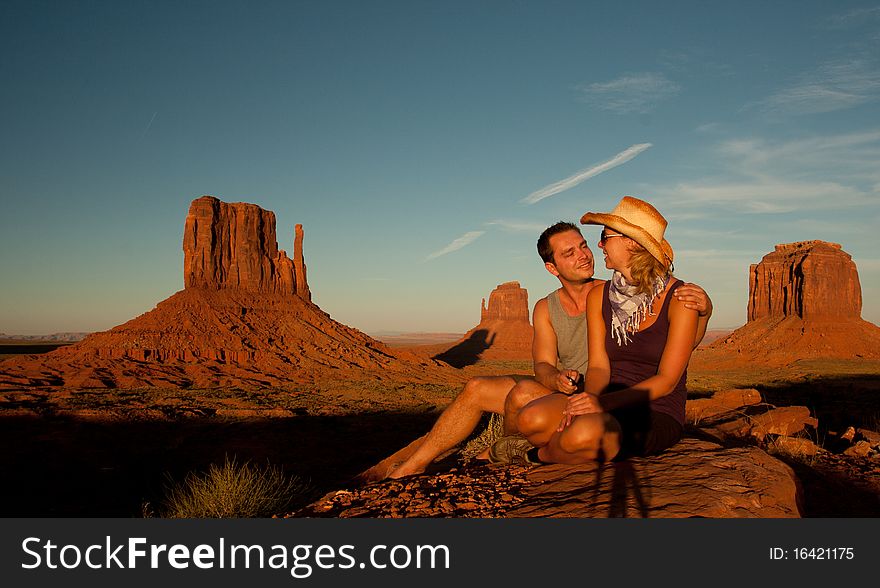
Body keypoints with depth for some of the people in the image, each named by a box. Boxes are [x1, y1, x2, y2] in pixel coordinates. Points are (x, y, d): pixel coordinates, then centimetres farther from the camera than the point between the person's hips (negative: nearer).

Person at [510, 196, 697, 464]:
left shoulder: (680, 299, -9)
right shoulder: (598, 297, 6)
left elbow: (667, 380, -12)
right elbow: (599, 366, 1)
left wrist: (605, 402, -25)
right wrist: (591, 397, -23)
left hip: (657, 416, -3)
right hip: (608, 406, 4)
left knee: (585, 433, -37)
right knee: (532, 418, -30)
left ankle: (538, 455, -4)